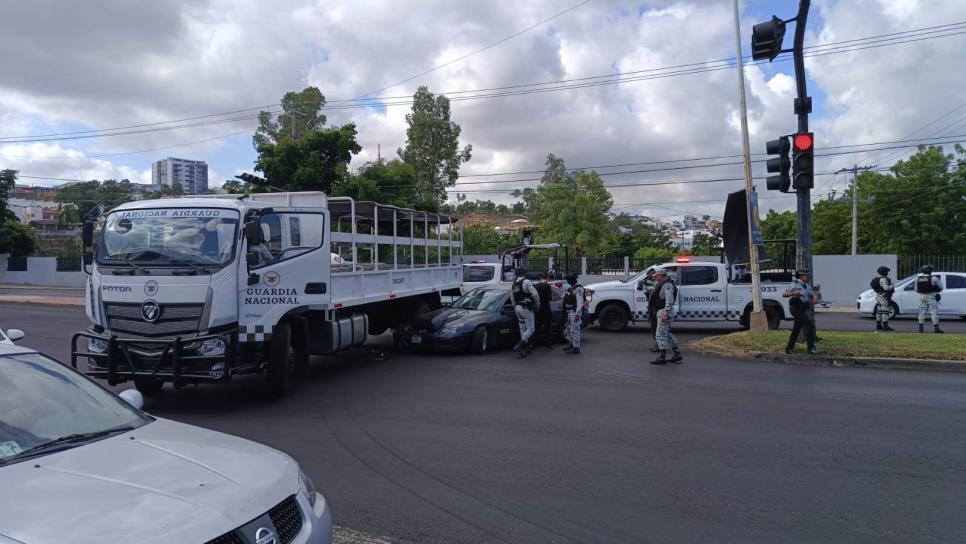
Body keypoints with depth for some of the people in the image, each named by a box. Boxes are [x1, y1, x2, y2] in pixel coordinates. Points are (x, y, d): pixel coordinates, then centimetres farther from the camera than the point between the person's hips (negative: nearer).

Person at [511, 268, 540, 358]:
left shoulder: (513, 285, 11)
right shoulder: (526, 282, -11)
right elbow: (535, 294, -15)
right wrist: (537, 304, 1)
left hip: (517, 308, 8)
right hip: (526, 308, -8)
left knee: (523, 329, 14)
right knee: (530, 329, -4)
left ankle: (526, 349, 17)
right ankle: (519, 346, -17)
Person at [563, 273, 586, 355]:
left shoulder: (578, 288, -16)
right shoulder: (571, 287, 15)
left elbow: (580, 301, -23)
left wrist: (577, 313, -28)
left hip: (575, 312, -10)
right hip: (570, 311, 10)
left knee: (574, 330, -8)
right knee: (568, 329, 18)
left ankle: (576, 348, -5)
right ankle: (571, 345, 31)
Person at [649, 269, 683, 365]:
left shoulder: (667, 285, -17)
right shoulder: (663, 284, 16)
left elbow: (669, 300, -24)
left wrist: (665, 314, -28)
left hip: (664, 312, -11)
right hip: (662, 312, 11)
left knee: (660, 335, -8)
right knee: (667, 334, 16)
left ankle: (662, 357, -4)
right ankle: (677, 354, 21)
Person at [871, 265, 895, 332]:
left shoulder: (877, 278, 11)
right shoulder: (883, 279, -18)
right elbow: (886, 288, -29)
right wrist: (892, 286, -10)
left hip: (879, 296, 10)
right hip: (884, 296, -10)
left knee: (879, 311, 12)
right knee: (885, 311, -9)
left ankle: (878, 325, 16)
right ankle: (885, 326, -11)